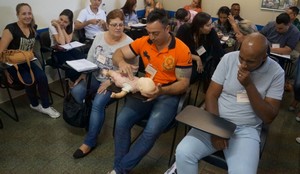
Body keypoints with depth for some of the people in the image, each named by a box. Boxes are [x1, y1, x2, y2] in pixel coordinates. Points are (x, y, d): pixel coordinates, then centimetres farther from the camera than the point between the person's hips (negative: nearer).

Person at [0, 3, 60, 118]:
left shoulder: (32, 29, 4)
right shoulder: (11, 29, -15)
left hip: (26, 62, 5)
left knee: (42, 77, -22)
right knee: (30, 81, -28)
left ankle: (45, 106, -7)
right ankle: (35, 105, 2)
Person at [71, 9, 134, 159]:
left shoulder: (129, 43, -15)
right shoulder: (99, 37, 3)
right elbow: (90, 58, 10)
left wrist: (110, 82, -24)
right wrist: (84, 74, -3)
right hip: (96, 76, 6)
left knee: (98, 103, -27)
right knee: (76, 91, -18)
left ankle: (90, 142, -9)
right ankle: (88, 119, 9)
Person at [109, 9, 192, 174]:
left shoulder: (182, 50, -12)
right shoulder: (144, 42, 0)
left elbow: (184, 83, -9)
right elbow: (118, 53, 7)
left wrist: (162, 91, -28)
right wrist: (121, 62, -19)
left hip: (168, 95, -3)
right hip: (145, 92, 4)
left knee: (151, 130, -28)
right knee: (121, 121, -20)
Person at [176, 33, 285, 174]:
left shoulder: (276, 73, -7)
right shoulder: (229, 58, -5)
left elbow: (268, 117, -8)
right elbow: (212, 95, -3)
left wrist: (249, 85, -19)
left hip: (246, 129, -1)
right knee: (183, 152, -20)